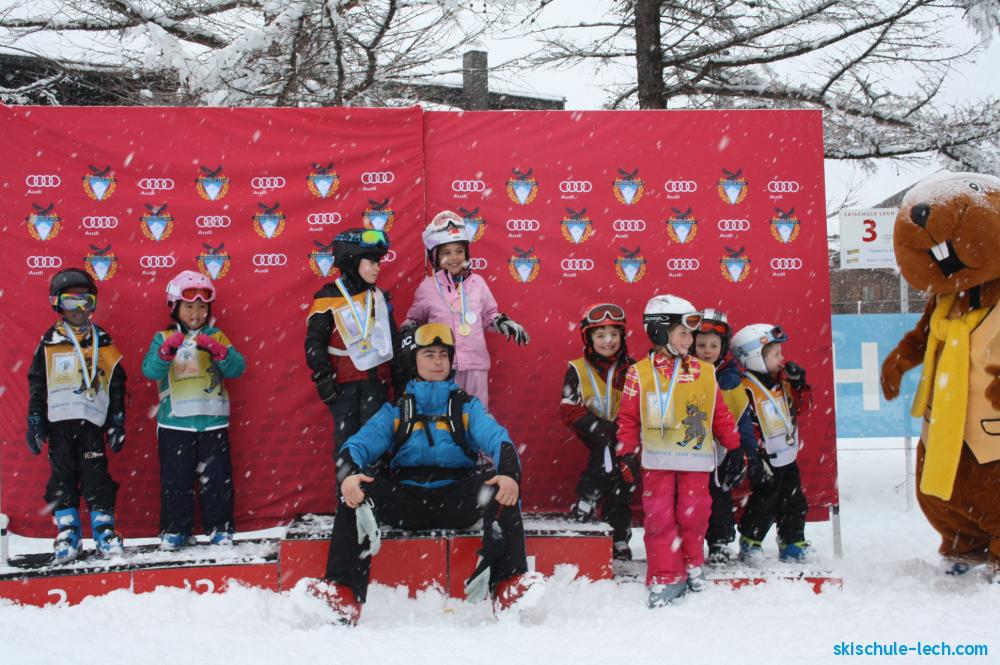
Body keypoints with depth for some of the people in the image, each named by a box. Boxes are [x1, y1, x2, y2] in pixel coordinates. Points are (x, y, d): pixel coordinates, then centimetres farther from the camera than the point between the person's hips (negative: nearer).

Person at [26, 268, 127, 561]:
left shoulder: (103, 342, 8)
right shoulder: (49, 344, 4)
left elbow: (117, 386, 10)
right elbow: (36, 386, 5)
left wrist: (118, 424, 6)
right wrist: (35, 424, 0)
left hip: (93, 422, 0)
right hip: (59, 422, 0)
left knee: (97, 478, -1)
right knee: (62, 478, 4)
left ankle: (104, 529, 7)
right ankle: (67, 532, 12)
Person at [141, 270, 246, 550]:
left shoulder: (216, 337, 7)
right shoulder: (163, 338, 4)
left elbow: (237, 368, -7)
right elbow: (150, 370, -12)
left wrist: (217, 350, -24)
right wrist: (167, 350, -30)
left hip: (213, 421, 1)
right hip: (175, 422, -1)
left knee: (216, 478, 5)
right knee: (175, 479, 4)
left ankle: (220, 528, 15)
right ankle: (174, 530, 15)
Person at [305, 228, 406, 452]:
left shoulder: (379, 297, 8)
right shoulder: (328, 299, -8)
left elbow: (393, 339, 14)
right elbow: (314, 343, -7)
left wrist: (399, 377, 12)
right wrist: (323, 379, -11)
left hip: (376, 379, 4)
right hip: (344, 382, -4)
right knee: (346, 436, 3)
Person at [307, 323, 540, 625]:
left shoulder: (467, 406, 18)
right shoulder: (395, 411, 19)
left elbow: (497, 439, -1)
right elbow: (360, 443, 3)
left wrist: (509, 474, -26)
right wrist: (348, 474, -22)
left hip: (456, 499, -1)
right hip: (404, 499, 1)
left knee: (499, 489, -29)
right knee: (358, 492, -26)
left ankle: (509, 585, -33)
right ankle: (344, 594, -33)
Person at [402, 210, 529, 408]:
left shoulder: (476, 282, 4)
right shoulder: (427, 287, 0)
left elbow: (489, 315, 15)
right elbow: (414, 319, 15)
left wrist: (503, 322, -4)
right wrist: (407, 332, -5)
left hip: (475, 361, 1)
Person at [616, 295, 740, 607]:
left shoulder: (705, 373, 7)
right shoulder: (639, 373, 0)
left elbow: (720, 414, 13)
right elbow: (628, 417, 2)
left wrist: (734, 447, 12)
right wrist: (627, 453, -3)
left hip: (696, 458, 2)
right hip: (656, 460, -2)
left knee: (693, 514, 4)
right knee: (659, 516, 0)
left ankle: (692, 564, 27)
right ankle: (666, 577, 9)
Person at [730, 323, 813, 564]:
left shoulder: (783, 382, 6)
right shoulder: (747, 390, -19)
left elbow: (802, 408, 14)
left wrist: (799, 384, -2)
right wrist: (754, 460, -22)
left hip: (787, 458, 8)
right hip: (766, 462, -8)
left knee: (795, 503, 15)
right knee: (764, 504, -2)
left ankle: (792, 543, 28)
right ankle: (749, 543, 13)